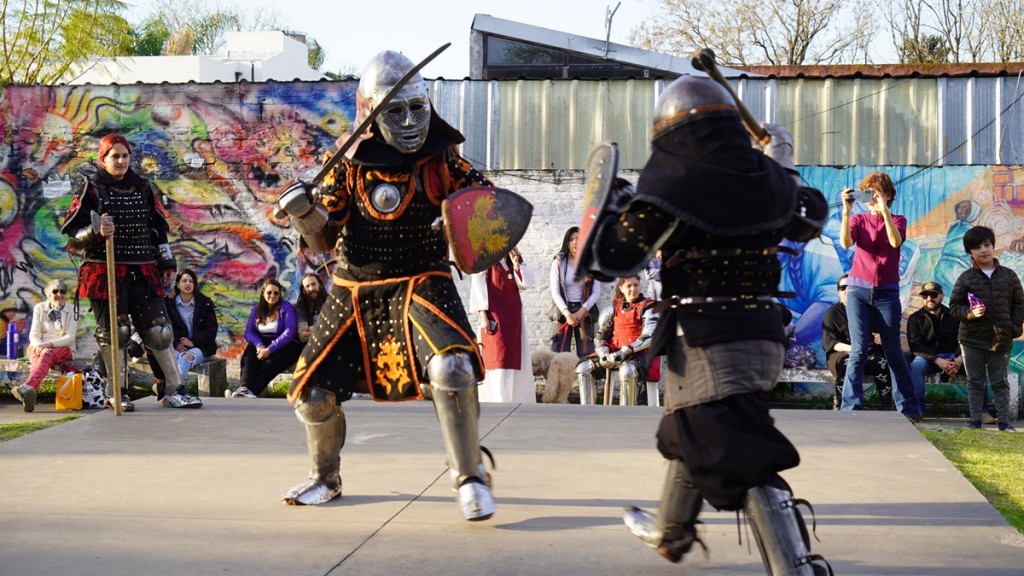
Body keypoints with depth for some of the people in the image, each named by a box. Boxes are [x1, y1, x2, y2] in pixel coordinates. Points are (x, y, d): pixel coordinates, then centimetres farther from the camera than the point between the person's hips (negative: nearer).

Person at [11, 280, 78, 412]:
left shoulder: (71, 311, 4)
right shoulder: (39, 308, 9)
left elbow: (70, 337, -5)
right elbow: (34, 334, 3)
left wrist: (49, 344, -21)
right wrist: (40, 346, -21)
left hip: (63, 350, -1)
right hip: (39, 348, 1)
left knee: (46, 356, -38)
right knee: (41, 358, -37)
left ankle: (27, 387, -64)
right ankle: (30, 396, -63)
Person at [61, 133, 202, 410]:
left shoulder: (144, 187, 13)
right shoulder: (90, 188, 0)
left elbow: (158, 228, 19)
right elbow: (72, 234, -2)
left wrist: (166, 262, 14)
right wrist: (96, 232, -21)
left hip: (143, 272, 3)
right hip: (105, 271, -3)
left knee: (159, 329, 0)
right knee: (113, 332, 1)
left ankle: (173, 390, 8)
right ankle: (116, 394, 13)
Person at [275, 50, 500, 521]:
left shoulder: (441, 159, -5)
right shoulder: (349, 164, -3)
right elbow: (325, 239, -2)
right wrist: (303, 213, -23)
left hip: (420, 283, -2)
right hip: (356, 290, 3)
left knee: (451, 367, -29)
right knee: (313, 392, 4)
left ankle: (470, 478, -10)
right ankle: (325, 478, 34)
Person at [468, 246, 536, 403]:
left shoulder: (514, 257, 15)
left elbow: (526, 283, 7)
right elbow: (478, 286, -9)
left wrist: (516, 264, -9)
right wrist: (483, 315, -16)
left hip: (513, 315, 6)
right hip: (494, 315, -6)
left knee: (514, 358, 7)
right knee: (497, 359, -10)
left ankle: (517, 400, 13)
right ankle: (499, 402, -12)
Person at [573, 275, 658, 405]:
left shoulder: (647, 308, 0)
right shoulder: (614, 308, 14)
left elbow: (648, 337, -12)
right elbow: (601, 334, 12)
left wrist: (625, 352, -21)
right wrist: (603, 353, -9)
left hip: (638, 354, -5)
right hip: (614, 353, 5)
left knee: (627, 370, -39)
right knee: (584, 367, -14)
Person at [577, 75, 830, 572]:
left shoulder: (673, 185, -13)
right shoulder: (768, 178, 5)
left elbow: (612, 260, -12)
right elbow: (810, 221, 26)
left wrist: (610, 206, 6)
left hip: (708, 345, -8)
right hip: (765, 338, 8)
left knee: (751, 471, -11)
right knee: (690, 434, 29)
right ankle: (670, 532, 49)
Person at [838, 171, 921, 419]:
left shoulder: (897, 221, 7)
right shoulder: (859, 220, 9)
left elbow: (896, 241, -15)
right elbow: (846, 242, -12)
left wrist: (884, 211, -23)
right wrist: (846, 210, -20)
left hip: (887, 292, 0)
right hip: (858, 290, 0)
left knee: (893, 351, 3)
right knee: (859, 350, -7)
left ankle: (909, 408, 11)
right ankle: (850, 407, -6)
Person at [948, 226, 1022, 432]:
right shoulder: (966, 278, -1)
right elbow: (954, 306, 1)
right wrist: (970, 313, -16)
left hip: (1001, 339, 0)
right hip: (972, 339, 0)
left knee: (1000, 383, 7)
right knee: (975, 382, 7)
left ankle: (1003, 421, 9)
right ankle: (975, 420, 12)